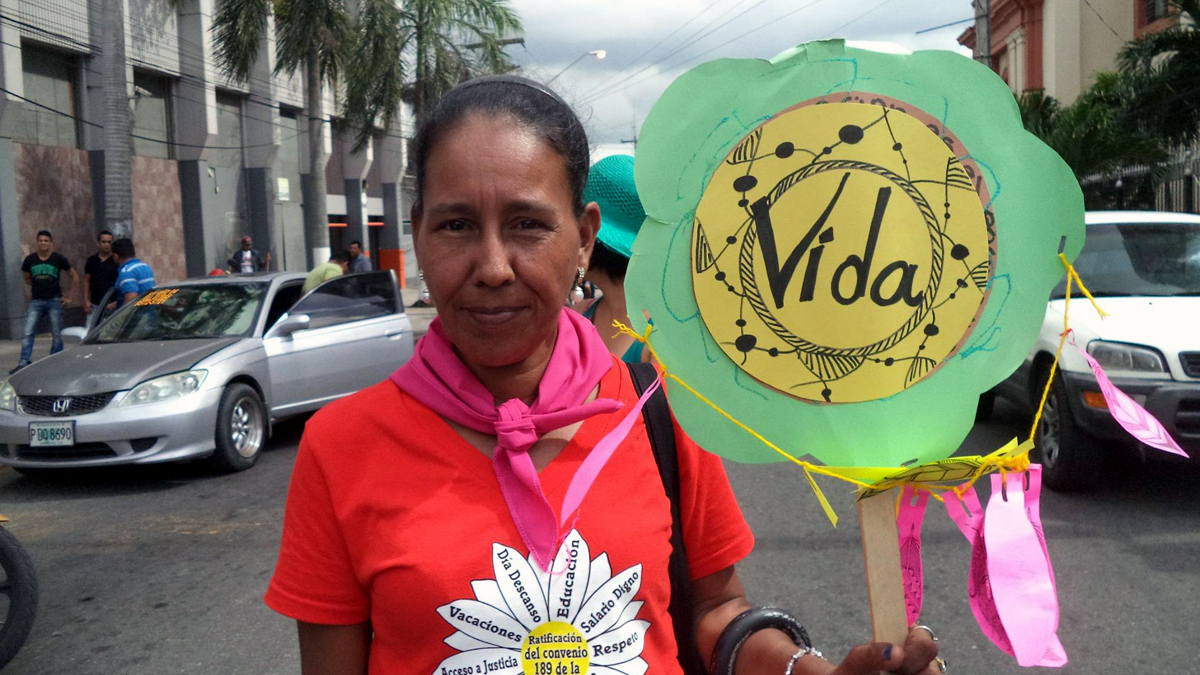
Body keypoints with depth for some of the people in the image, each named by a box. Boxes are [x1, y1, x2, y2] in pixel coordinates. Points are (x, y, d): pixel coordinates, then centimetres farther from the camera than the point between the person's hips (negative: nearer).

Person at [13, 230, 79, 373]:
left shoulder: (58, 259, -1)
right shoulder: (30, 259, 4)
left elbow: (75, 277, 5)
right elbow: (27, 279, 20)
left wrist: (69, 297, 2)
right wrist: (38, 287, 14)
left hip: (54, 301, -1)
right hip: (36, 302, 1)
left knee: (56, 334, 3)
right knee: (27, 333, -7)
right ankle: (23, 363, -7)